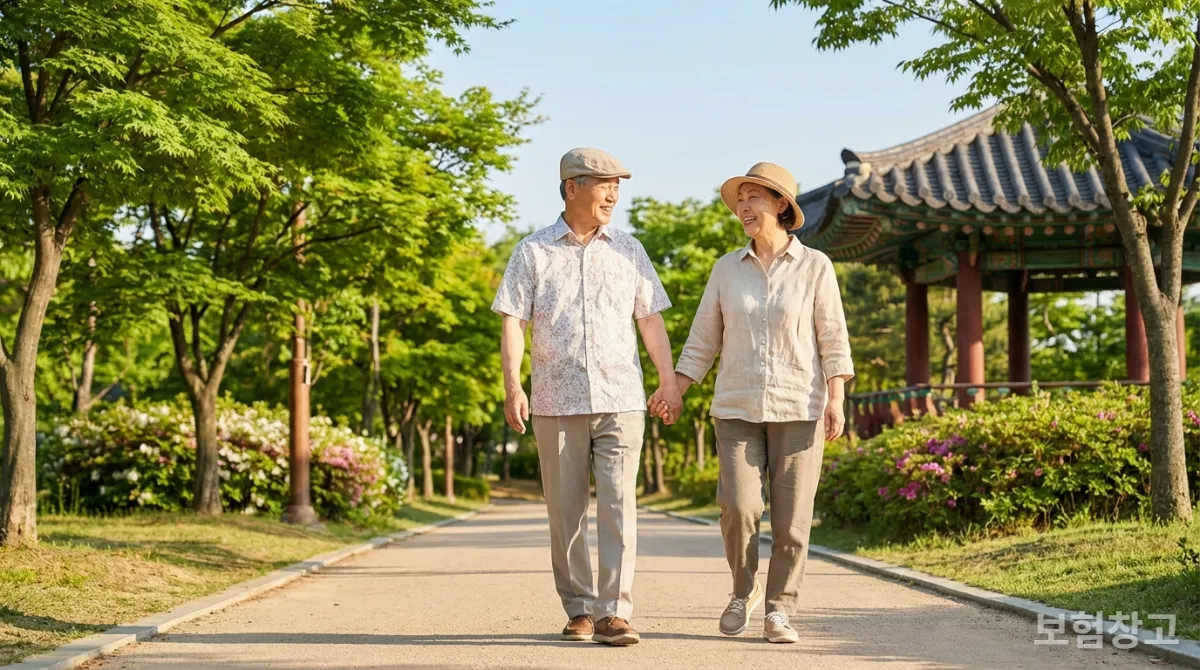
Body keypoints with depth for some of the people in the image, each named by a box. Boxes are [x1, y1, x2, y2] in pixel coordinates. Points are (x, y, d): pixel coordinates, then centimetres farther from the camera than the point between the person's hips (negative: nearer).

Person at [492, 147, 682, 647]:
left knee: (618, 505, -10)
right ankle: (579, 610, 17)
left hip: (621, 400, 1)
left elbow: (650, 318, 15)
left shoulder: (628, 251, 12)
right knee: (566, 511, 5)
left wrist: (669, 380, 8)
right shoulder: (533, 252, 5)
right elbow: (512, 321, 0)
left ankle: (614, 613, -10)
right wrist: (512, 386, -11)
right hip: (556, 402, -1)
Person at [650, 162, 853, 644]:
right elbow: (704, 339, 9)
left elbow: (833, 338, -1)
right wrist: (674, 391, 1)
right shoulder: (726, 269, 7)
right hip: (737, 407, 2)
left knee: (791, 514, -2)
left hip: (799, 407, -1)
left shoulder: (814, 266, 0)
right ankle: (744, 591, 14)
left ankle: (779, 611, 10)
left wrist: (836, 400, -10)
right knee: (738, 506, -11)